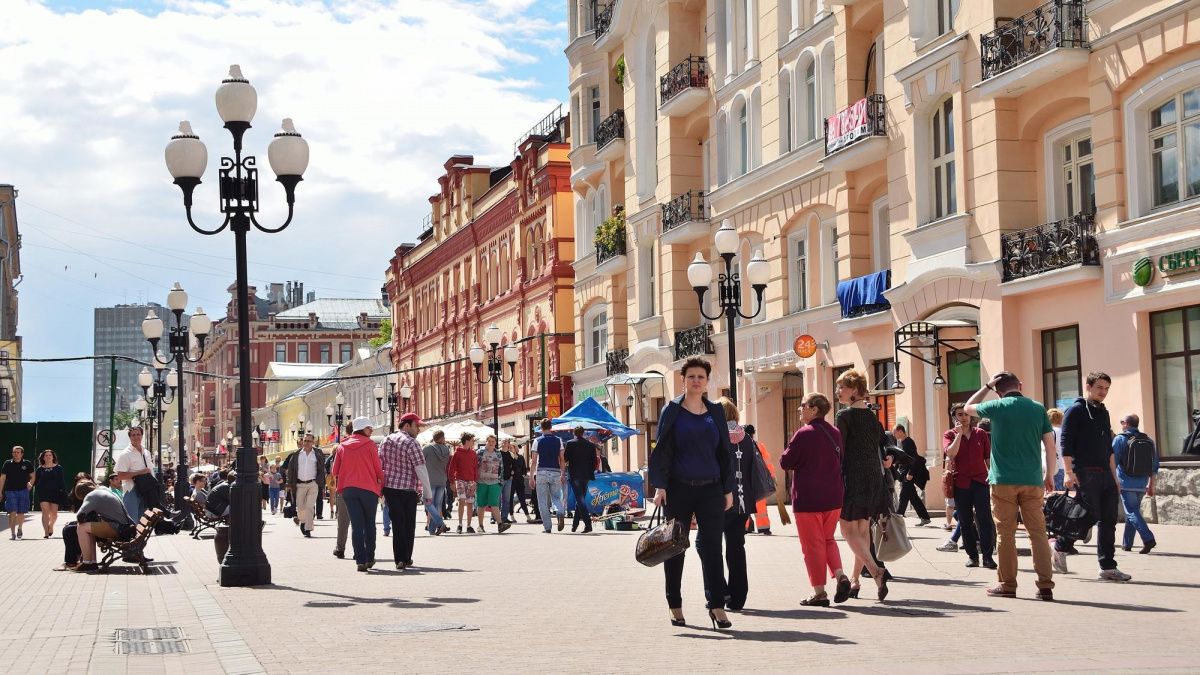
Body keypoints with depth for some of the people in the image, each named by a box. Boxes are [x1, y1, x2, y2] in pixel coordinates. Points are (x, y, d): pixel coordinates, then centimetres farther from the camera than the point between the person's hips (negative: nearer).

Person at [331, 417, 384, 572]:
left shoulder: (343, 446, 7)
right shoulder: (370, 445, -3)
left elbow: (335, 471, 9)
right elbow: (378, 468, -2)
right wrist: (381, 486, 14)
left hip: (348, 489, 2)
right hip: (369, 489, -2)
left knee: (356, 525, 1)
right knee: (369, 524, 12)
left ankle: (361, 560, -8)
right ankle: (370, 558, 17)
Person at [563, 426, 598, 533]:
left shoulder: (570, 443, -6)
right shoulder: (591, 445, 5)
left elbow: (565, 459, -3)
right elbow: (594, 461, 6)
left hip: (574, 475, -4)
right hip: (586, 476, 4)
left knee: (580, 499, -7)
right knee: (580, 499, 15)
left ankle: (588, 524, -20)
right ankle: (575, 524, 22)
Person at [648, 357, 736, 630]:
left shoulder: (716, 412, 10)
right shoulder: (672, 410, 2)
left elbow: (725, 452, 11)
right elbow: (662, 449, -2)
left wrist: (728, 489, 6)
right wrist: (660, 486, -10)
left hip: (711, 489, 2)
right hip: (679, 489, -2)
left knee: (711, 547, -3)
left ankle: (716, 605, -3)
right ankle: (675, 606, 16)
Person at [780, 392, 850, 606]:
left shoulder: (804, 434, -15)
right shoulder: (835, 433, 6)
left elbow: (785, 462, -9)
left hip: (808, 499, -6)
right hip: (833, 497, 6)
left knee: (813, 545, 2)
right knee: (828, 539, 20)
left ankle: (819, 592, 4)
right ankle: (840, 576, 0)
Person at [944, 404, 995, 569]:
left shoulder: (981, 434, 10)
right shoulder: (949, 435, 6)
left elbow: (989, 458, 11)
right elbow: (951, 453, -13)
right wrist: (959, 433, -14)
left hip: (980, 481, 0)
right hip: (961, 483, 0)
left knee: (984, 520, -10)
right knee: (965, 521, 5)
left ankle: (987, 556, -9)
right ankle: (972, 555, 14)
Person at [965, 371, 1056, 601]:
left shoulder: (998, 407, -2)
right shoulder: (1037, 408, 4)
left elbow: (967, 408, 16)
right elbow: (1050, 444, 5)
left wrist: (986, 387, 21)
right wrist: (1049, 475, 13)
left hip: (1003, 480, -2)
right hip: (1033, 480, 2)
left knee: (1006, 534, 5)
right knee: (1038, 532, 4)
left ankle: (1007, 584, 9)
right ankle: (1045, 585, -1)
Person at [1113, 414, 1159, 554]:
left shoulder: (1120, 439, -5)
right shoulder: (1148, 441, 11)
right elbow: (1155, 466, 13)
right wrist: (1151, 485, 19)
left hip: (1126, 483, -6)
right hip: (1141, 485, 6)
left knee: (1132, 512, -7)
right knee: (1133, 511, 15)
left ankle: (1148, 539, -24)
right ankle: (1127, 544, 19)